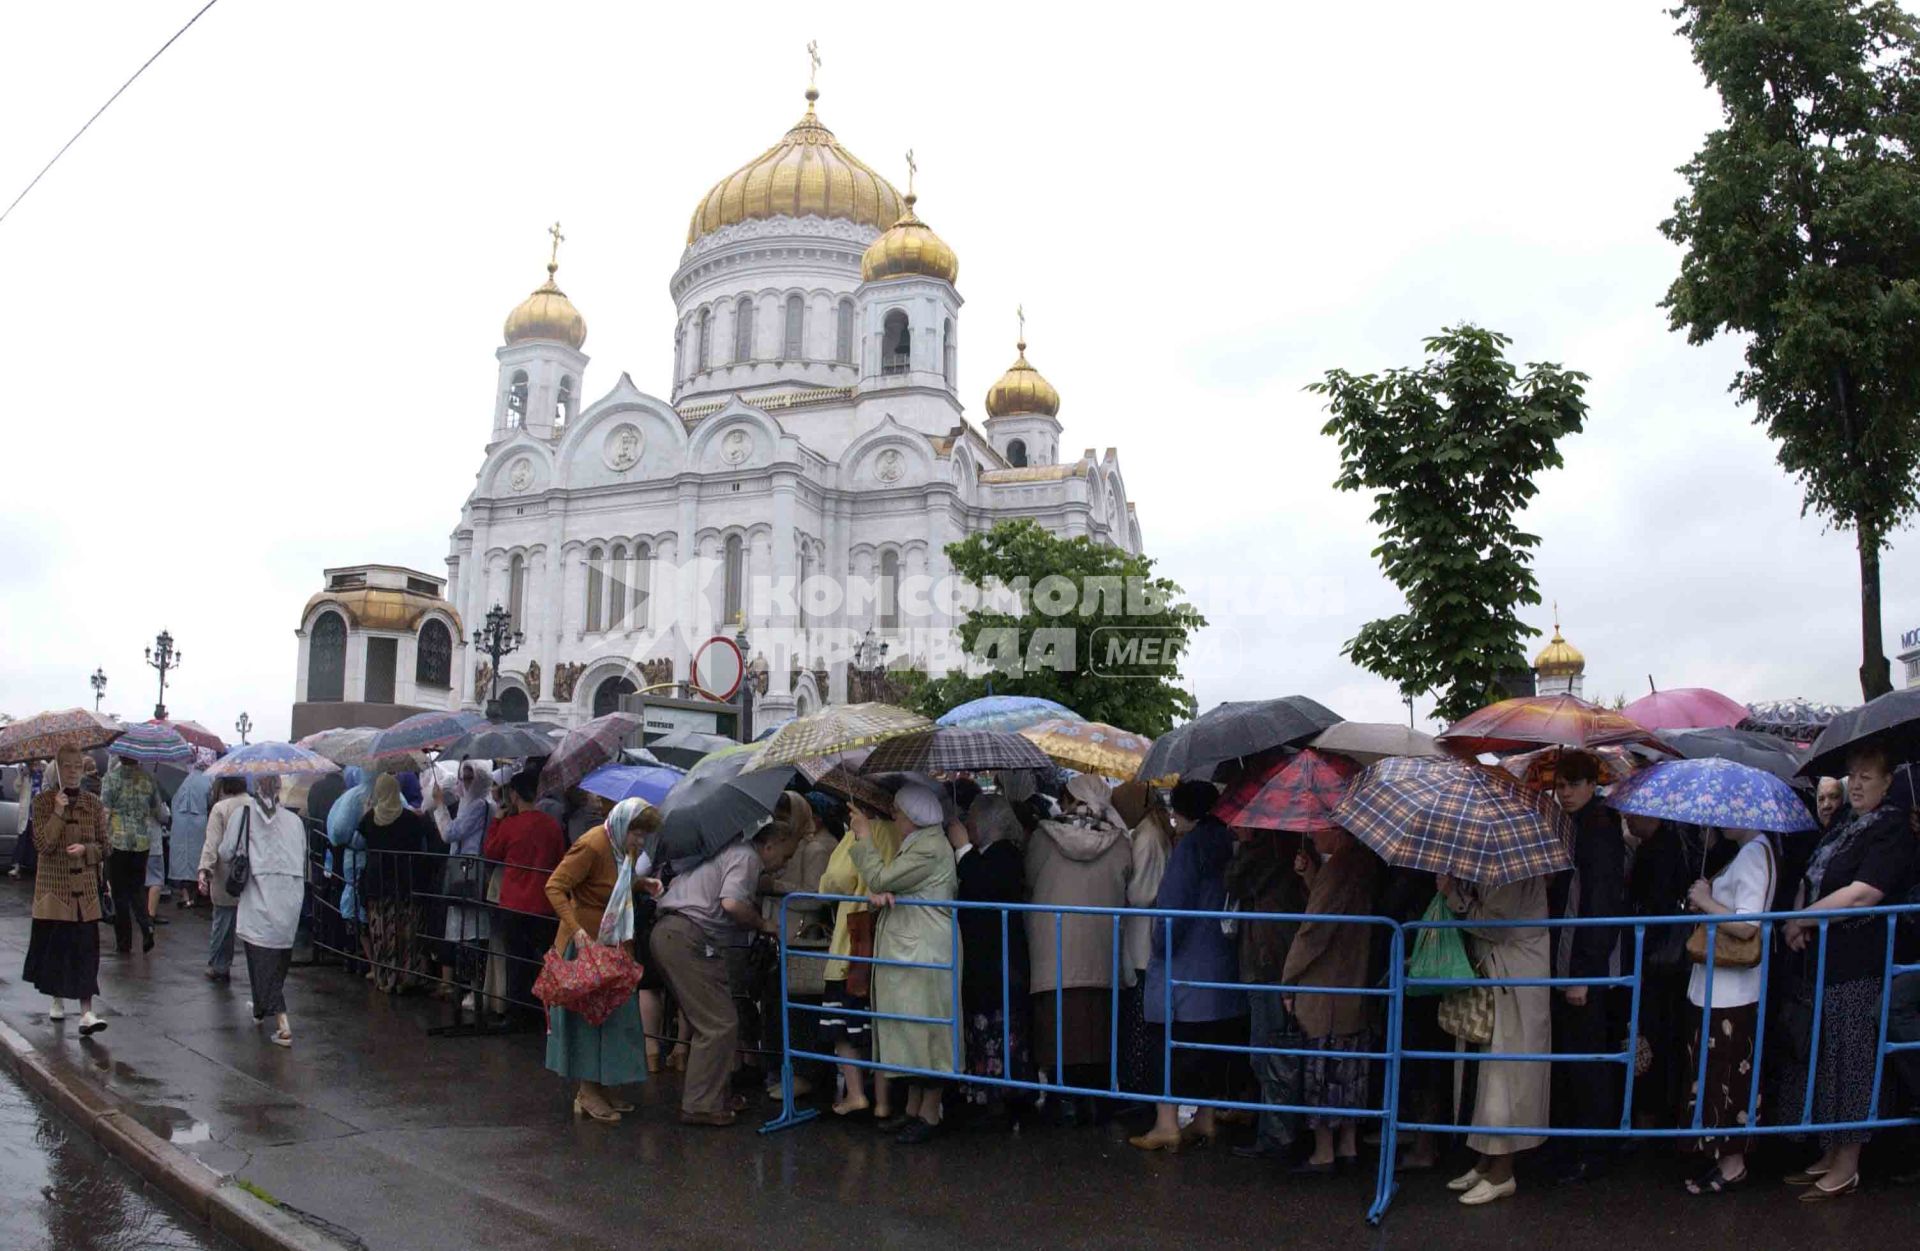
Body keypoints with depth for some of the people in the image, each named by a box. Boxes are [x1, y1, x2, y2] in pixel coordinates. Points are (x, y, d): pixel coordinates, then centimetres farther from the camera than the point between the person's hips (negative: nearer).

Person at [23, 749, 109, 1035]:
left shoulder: (93, 804, 4)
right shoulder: (43, 801, -1)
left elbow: (105, 847, 7)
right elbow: (42, 844, -11)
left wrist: (85, 848, -12)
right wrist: (58, 813, -20)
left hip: (85, 888, 1)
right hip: (53, 886, -1)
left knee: (86, 948, -5)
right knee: (53, 944, 7)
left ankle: (86, 1013, -8)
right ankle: (56, 1000, 30)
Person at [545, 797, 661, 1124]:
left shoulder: (626, 847, 4)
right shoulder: (592, 846, -21)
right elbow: (554, 887, -23)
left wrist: (642, 883, 1)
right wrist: (575, 929, -33)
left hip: (614, 942, 9)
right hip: (586, 942, -8)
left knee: (613, 1012, 11)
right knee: (587, 1013, -2)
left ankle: (599, 1086, 22)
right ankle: (587, 1092, 6)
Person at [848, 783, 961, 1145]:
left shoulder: (931, 847, -15)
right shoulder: (913, 843, 18)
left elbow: (880, 878, -15)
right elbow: (882, 883, 12)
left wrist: (864, 838, -5)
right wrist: (877, 894, -12)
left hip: (925, 951, -10)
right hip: (904, 949, 10)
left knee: (924, 1028, -4)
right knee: (910, 1029, 14)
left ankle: (930, 1114, 4)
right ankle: (913, 1108, 22)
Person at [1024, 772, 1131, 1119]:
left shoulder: (1043, 837, -3)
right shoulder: (1120, 844, -2)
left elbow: (1029, 880, 9)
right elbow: (1127, 894, 7)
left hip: (1052, 952, -1)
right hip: (1100, 951, 2)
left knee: (1058, 1025, 2)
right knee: (1097, 1028, 8)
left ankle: (1065, 1098, 1)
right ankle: (1097, 1100, 11)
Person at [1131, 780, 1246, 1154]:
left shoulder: (1190, 846, -12)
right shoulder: (1227, 845, 9)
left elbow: (1174, 904, -17)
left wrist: (1161, 946, -7)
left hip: (1185, 965, -7)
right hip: (1223, 964, 7)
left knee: (1173, 1043, -4)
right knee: (1213, 1046, 12)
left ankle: (1167, 1124, -6)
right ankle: (1205, 1121, 18)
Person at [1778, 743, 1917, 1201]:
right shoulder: (1843, 826, 13)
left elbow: (1861, 895, -22)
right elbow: (1811, 878, 19)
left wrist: (1802, 920, -14)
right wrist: (1799, 917, 0)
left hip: (1859, 968, -8)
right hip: (1824, 960, 8)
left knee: (1850, 1061, 1)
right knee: (1825, 1057, 14)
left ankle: (1846, 1168, 13)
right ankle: (1831, 1155, 26)